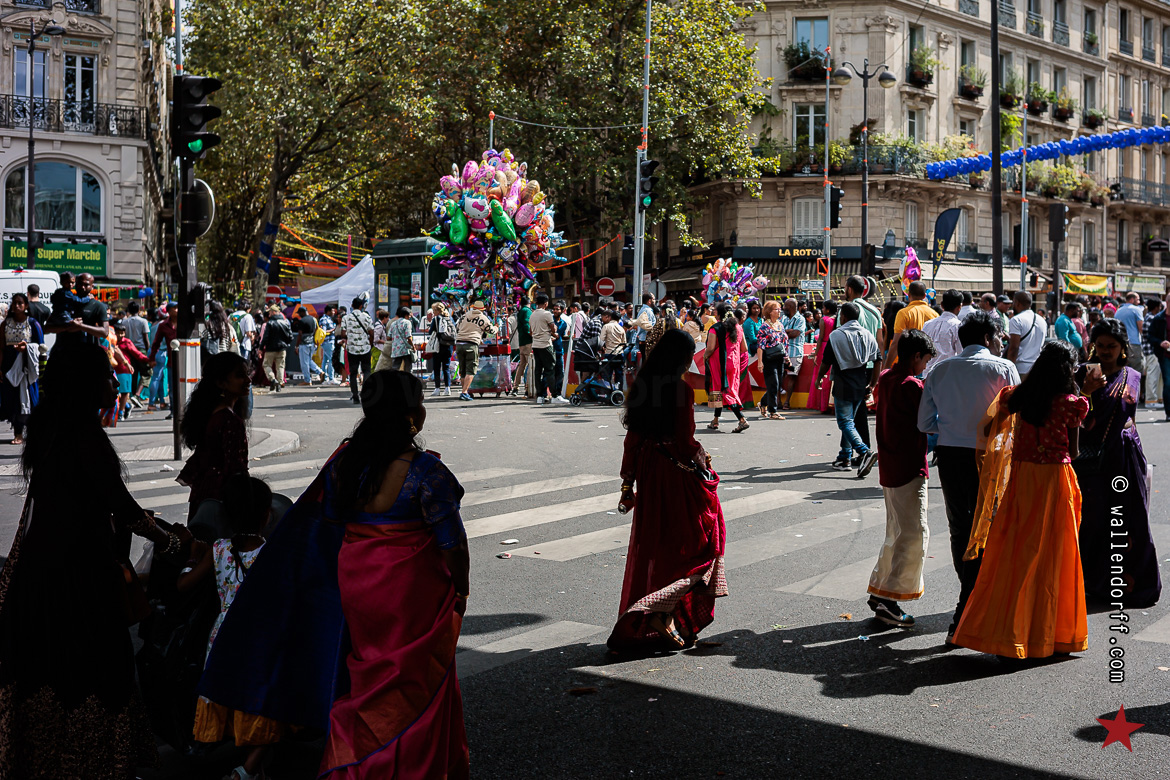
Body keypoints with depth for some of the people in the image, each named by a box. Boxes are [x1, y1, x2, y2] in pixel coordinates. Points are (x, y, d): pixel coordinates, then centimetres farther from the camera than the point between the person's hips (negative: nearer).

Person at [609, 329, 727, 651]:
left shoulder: (642, 385, 4)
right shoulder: (681, 389, -16)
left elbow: (632, 438, 8)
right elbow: (685, 442, -17)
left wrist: (628, 483, 13)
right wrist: (702, 457, 4)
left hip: (648, 475, 7)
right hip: (676, 475, -7)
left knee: (652, 544, 16)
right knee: (689, 540, 8)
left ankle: (639, 621, 24)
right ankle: (664, 613, -1)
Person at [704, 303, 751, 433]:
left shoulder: (715, 329, -12)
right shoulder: (738, 328, 6)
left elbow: (710, 349, -17)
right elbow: (744, 349, 7)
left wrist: (705, 357, 2)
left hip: (720, 363, -6)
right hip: (734, 363, 6)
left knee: (724, 391, -3)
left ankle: (742, 420, -16)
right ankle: (715, 421, 25)